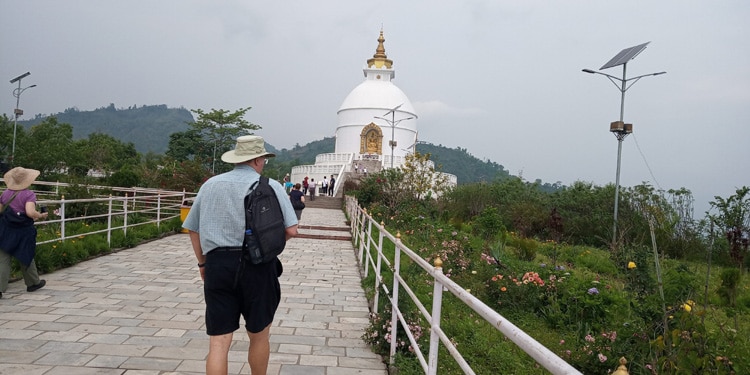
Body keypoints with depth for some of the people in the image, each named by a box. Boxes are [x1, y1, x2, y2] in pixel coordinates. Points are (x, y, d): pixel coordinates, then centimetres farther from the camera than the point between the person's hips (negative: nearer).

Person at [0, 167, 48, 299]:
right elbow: (30, 212, -27)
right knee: (26, 258, 14)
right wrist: (41, 215, -9)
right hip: (23, 231, -3)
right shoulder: (29, 194, -14)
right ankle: (33, 283, 32)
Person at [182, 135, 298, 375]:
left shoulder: (210, 185, 11)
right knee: (259, 336, 18)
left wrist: (203, 263, 25)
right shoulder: (270, 186, -1)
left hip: (217, 264, 3)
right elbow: (291, 230, -6)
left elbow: (193, 229, 15)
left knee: (218, 342, 5)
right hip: (257, 265, -2)